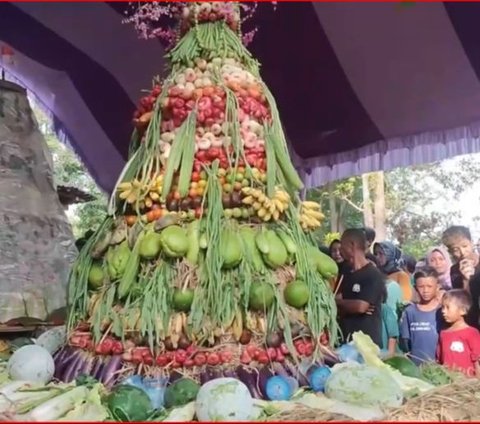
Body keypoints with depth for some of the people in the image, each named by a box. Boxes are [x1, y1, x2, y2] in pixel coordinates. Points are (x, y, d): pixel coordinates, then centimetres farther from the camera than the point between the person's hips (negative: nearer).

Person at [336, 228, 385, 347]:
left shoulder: (373, 275, -9)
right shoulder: (345, 275, 12)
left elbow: (361, 306, -19)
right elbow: (337, 308, 8)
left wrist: (338, 301, -4)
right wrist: (351, 307, -12)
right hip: (345, 339, 6)